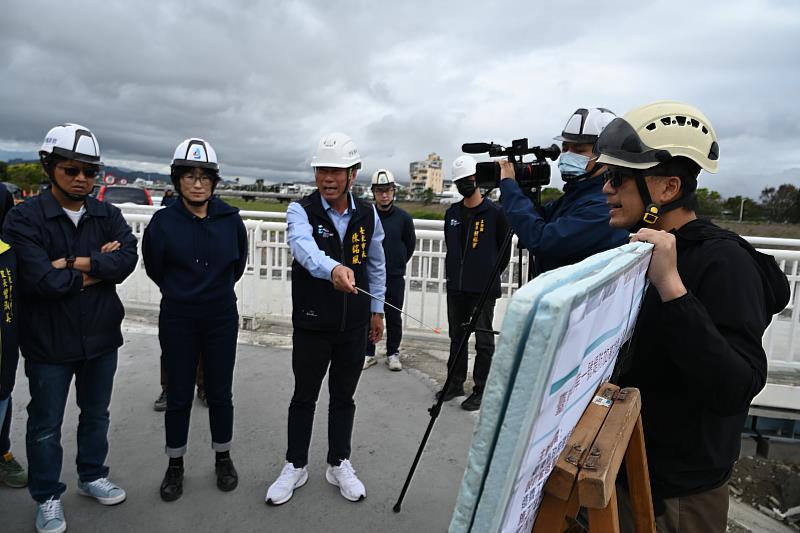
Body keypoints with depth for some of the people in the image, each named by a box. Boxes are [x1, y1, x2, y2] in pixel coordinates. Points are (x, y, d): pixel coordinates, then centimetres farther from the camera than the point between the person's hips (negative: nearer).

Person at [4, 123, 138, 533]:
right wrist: (98, 269, -12)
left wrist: (76, 263, -23)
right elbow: (43, 280, -23)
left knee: (96, 414, 20)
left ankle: (93, 477, 41)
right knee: (45, 425, 13)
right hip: (49, 342, -3)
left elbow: (128, 257, -15)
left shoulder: (107, 215, 1)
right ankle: (48, 498, 32)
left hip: (101, 337, 4)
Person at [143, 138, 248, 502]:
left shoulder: (230, 218, -6)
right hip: (178, 321, -1)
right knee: (179, 397, 10)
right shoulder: (164, 221, -9)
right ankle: (175, 465, 30)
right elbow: (153, 268, 5)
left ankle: (223, 459, 31)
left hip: (222, 318, 1)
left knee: (220, 393, 11)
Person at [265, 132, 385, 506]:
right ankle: (295, 466, 30)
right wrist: (333, 269, -54)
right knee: (304, 397, 11)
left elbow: (376, 264, 12)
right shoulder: (301, 211, -11)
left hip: (354, 325, 3)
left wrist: (376, 310, 13)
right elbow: (304, 248, -34)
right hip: (311, 324, -2)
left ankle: (339, 464, 33)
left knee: (343, 397, 15)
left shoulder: (368, 215, 1)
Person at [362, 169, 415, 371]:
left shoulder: (403, 218, -1)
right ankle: (368, 353, 20)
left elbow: (410, 244, 10)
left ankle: (393, 353, 21)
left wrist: (397, 264, 11)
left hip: (395, 277, 0)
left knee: (394, 317, 8)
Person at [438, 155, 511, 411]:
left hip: (483, 289, -6)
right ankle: (455, 383, 29)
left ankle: (481, 390, 14)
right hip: (456, 287, 6)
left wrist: (490, 275, -1)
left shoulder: (495, 212, -7)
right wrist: (452, 274, 13)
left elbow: (505, 249, -2)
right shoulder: (452, 213, 10)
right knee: (456, 336, 15)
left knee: (484, 340, 4)